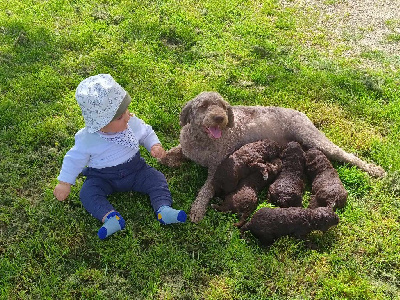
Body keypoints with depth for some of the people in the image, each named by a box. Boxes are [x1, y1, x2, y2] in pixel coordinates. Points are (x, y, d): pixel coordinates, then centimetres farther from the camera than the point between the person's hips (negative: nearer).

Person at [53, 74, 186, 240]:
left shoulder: (132, 123, -13)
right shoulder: (87, 139, -21)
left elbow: (147, 133, 8)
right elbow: (74, 159, -6)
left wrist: (155, 145, -11)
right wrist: (64, 183, -3)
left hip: (135, 170, 2)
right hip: (103, 177, -2)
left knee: (157, 179, -18)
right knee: (87, 193, -27)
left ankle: (163, 209, -28)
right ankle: (110, 217, -42)